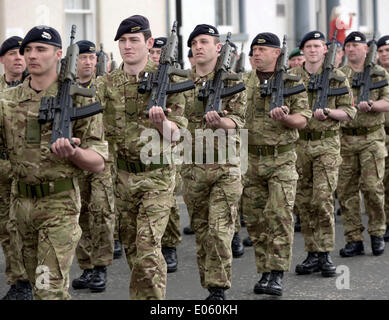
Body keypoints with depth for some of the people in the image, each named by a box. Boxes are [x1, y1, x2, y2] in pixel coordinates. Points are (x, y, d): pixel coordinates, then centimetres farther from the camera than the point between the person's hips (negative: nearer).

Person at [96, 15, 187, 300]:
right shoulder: (106, 84, 5)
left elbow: (174, 135, -6)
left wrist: (161, 121, -26)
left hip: (156, 174, -4)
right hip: (121, 175, 4)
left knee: (148, 248, -12)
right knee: (130, 247, 13)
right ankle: (150, 290, 28)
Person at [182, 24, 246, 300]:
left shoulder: (232, 80, 1)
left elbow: (239, 119, -8)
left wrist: (220, 123, -27)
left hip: (225, 166, -3)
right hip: (192, 167, 4)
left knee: (220, 230, -8)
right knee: (201, 230, 8)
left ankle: (219, 289, -1)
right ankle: (209, 284, 19)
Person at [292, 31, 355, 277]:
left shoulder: (338, 78, 2)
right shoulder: (292, 78, 8)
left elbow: (349, 112, 1)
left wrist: (326, 112, -14)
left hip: (327, 145, -3)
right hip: (299, 144, 3)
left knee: (323, 200, -11)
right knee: (304, 202, 5)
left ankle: (325, 255, -3)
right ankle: (312, 254, 13)